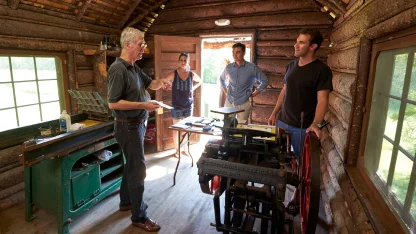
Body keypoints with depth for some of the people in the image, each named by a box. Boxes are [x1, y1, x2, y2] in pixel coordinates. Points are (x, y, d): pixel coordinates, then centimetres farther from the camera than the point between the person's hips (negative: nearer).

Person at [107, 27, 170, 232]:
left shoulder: (134, 68, 9)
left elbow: (150, 84, 19)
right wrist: (143, 105, -25)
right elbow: (113, 103, -24)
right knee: (138, 169, -2)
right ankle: (139, 216, 13)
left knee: (132, 165, 20)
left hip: (137, 124, 10)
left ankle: (126, 202, 38)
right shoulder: (118, 69, -20)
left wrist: (160, 82, -4)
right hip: (128, 126, -10)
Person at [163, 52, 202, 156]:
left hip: (188, 105, 3)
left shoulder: (192, 74, -1)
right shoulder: (173, 74, -9)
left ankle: (184, 149, 27)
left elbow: (200, 81, 17)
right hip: (176, 106, -2)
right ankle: (177, 150, 22)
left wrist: (193, 88, 3)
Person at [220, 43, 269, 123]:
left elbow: (265, 81, 2)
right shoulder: (228, 67, 4)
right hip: (229, 102, 3)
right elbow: (222, 78, 24)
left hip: (243, 103, -3)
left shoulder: (252, 68, -7)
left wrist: (255, 93, 1)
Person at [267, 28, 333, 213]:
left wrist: (315, 124, -31)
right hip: (282, 122, 6)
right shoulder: (291, 66, 7)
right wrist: (274, 113, 13)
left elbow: (322, 100, -17)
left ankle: (297, 197, 29)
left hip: (303, 127, -5)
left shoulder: (322, 70, -12)